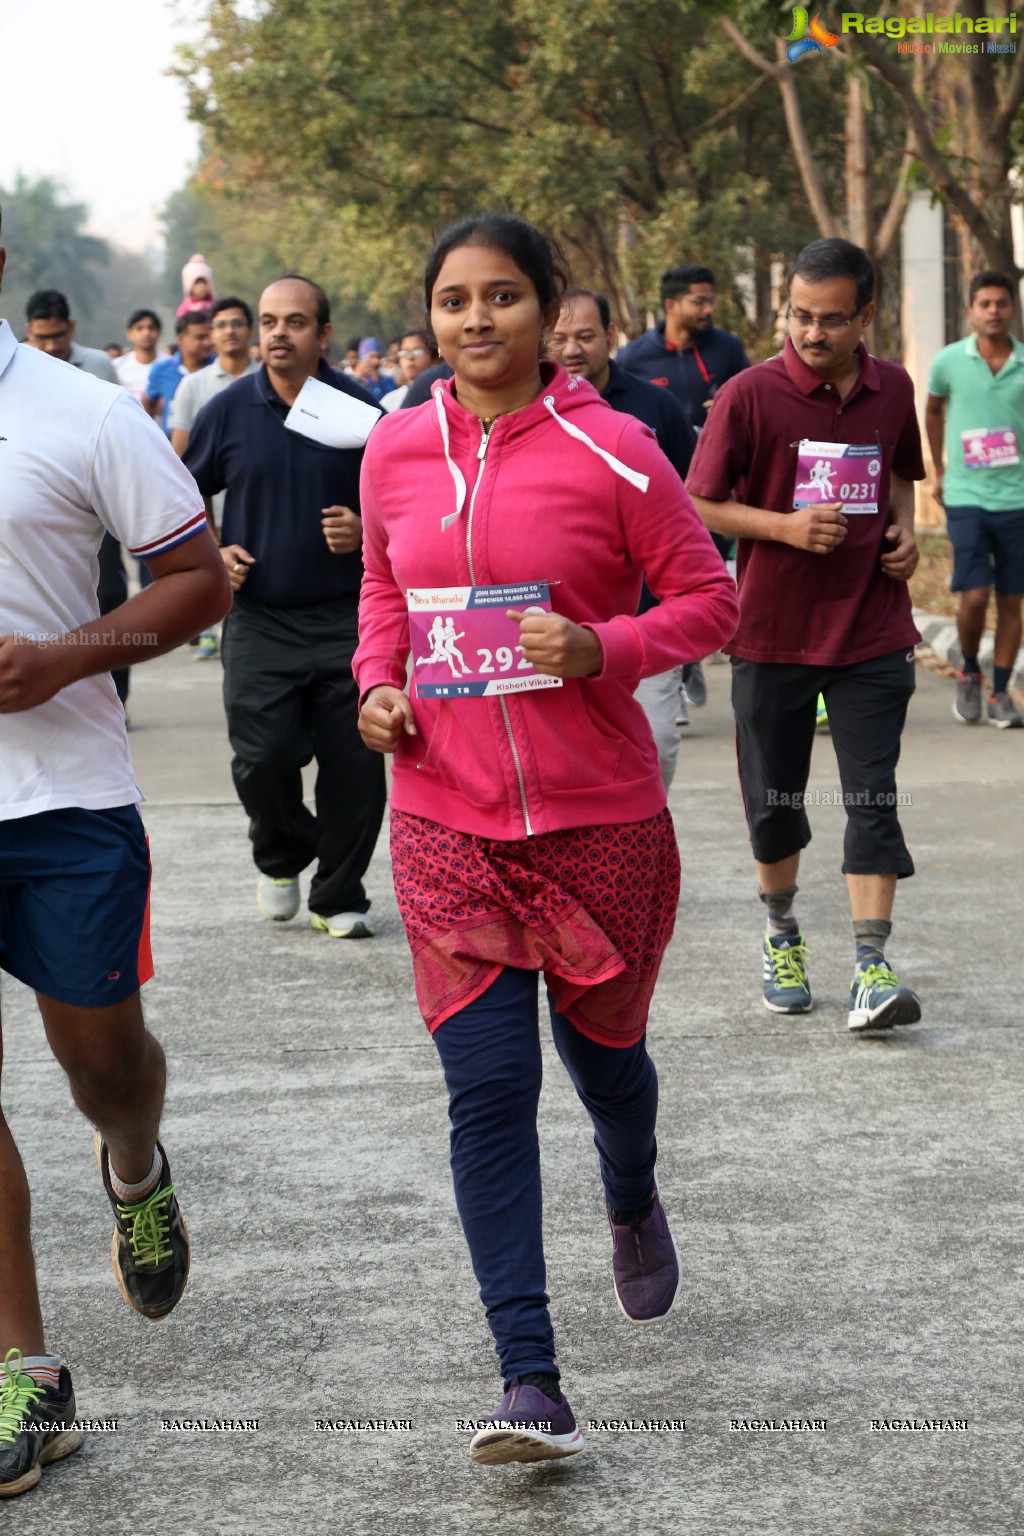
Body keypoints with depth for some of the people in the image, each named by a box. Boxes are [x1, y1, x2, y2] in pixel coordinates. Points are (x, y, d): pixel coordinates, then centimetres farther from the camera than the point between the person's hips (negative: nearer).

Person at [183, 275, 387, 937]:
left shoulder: (358, 407, 0)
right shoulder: (229, 411, 3)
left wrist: (367, 530, -10)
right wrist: (212, 554, 0)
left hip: (347, 616, 0)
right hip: (259, 617, 0)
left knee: (355, 764, -1)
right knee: (262, 758, -8)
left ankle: (340, 896, 15)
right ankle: (282, 857, 22)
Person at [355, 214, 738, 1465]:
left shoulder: (611, 451, -9)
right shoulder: (396, 450, 3)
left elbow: (708, 596, -3)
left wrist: (602, 648, -20)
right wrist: (379, 684, 0)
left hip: (601, 817, -2)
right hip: (447, 818, 2)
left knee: (601, 1053, 15)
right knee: (487, 1087, -6)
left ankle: (633, 1207, 52)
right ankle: (529, 1382, -5)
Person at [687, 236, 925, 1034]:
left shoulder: (893, 389, 3)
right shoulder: (750, 394, -9)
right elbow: (700, 504, -6)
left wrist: (905, 529, 2)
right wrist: (786, 526, -19)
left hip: (872, 632, 2)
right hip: (772, 632, -2)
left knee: (874, 800, -7)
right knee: (774, 801, 10)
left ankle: (871, 968, -8)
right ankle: (783, 935, 32)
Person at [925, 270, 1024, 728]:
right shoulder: (948, 361, -1)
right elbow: (933, 410, 18)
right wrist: (939, 471, 19)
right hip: (966, 497, -1)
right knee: (974, 596, -9)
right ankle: (969, 674, 16)